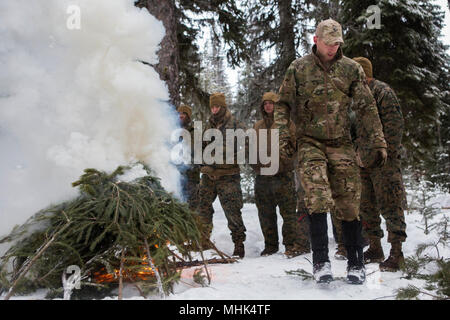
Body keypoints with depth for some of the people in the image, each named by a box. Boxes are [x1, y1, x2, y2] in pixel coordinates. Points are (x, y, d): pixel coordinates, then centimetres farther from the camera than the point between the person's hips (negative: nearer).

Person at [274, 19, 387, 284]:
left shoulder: (351, 69, 6)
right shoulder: (298, 69, 3)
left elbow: (367, 107, 7)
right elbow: (283, 105, 6)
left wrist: (378, 142, 2)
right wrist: (283, 136, -6)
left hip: (341, 144, 2)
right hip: (310, 143, -1)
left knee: (349, 204, 2)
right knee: (318, 200, -15)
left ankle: (356, 263, 15)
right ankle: (321, 262, -7)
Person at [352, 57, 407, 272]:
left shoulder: (382, 91, -7)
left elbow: (395, 124, -14)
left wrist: (388, 152, -18)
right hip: (364, 161, 9)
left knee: (390, 205, -7)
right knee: (367, 206, 11)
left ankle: (396, 253, -2)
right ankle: (375, 249, 22)